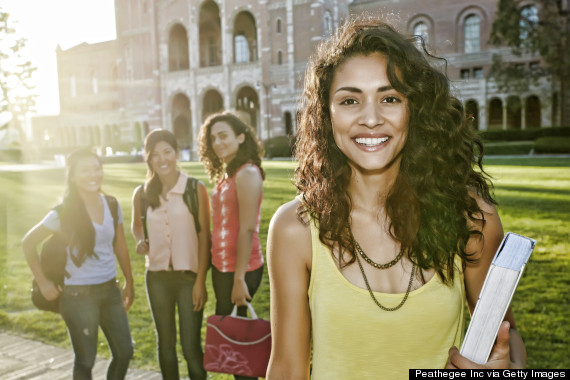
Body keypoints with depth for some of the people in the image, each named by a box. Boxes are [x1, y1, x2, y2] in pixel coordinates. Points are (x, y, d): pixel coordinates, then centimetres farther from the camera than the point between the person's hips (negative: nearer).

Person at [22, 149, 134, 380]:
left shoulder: (112, 205, -1)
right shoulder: (63, 213, -14)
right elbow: (28, 244, -4)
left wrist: (129, 282, 12)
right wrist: (43, 282, -6)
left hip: (110, 290, 5)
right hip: (78, 295, -4)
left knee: (124, 352, 10)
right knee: (86, 360, 7)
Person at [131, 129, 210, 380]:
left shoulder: (196, 190, -9)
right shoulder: (142, 194, 0)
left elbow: (204, 236, -7)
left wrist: (201, 281, -10)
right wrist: (140, 242, -4)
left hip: (188, 276, -3)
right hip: (157, 277, 4)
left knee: (191, 346, 0)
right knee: (165, 343, 17)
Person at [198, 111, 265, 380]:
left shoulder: (247, 174, -16)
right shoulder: (226, 175, 11)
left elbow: (247, 230, -20)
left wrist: (239, 279, -21)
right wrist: (217, 268, 10)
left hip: (241, 269, -9)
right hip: (221, 266, 9)